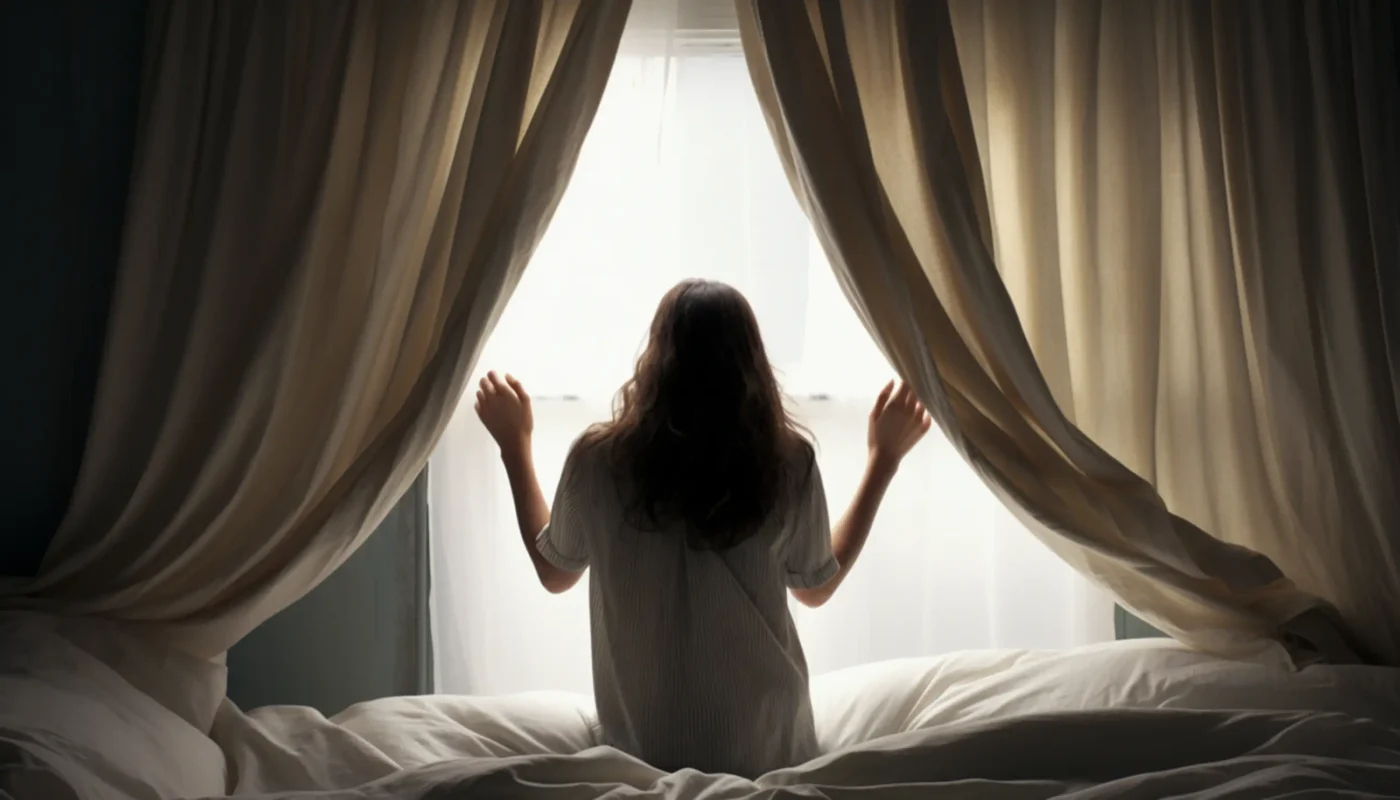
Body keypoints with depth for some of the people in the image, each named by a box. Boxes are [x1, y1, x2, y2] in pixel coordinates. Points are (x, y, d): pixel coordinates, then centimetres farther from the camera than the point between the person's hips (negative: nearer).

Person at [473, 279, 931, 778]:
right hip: (768, 745, 1)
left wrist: (515, 445, 16)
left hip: (644, 749, 0)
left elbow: (554, 572, 7)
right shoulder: (788, 461, -11)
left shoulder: (600, 458, -12)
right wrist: (885, 457, 12)